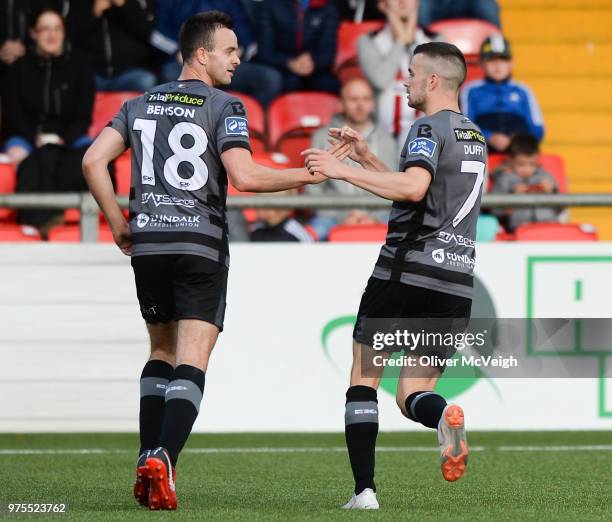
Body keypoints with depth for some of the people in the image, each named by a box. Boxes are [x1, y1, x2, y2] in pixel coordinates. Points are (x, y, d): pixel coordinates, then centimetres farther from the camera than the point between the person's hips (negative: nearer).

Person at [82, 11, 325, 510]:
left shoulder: (140, 104, 11)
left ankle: (147, 460, 10)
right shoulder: (224, 106, -5)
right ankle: (162, 460, -24)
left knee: (162, 352, 21)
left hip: (147, 244, 5)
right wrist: (306, 175, -6)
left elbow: (93, 160, 3)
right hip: (201, 247, -5)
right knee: (191, 363, -5)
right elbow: (244, 176, -17)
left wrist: (119, 224, 11)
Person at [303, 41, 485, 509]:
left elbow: (414, 188, -25)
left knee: (364, 379, 6)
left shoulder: (430, 127, -7)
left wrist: (342, 170, -22)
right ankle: (443, 415, -27)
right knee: (413, 392, 10)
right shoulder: (474, 137, 20)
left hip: (405, 272, -7)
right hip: (456, 282, 7)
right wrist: (365, 158, 27)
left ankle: (364, 489, -4)